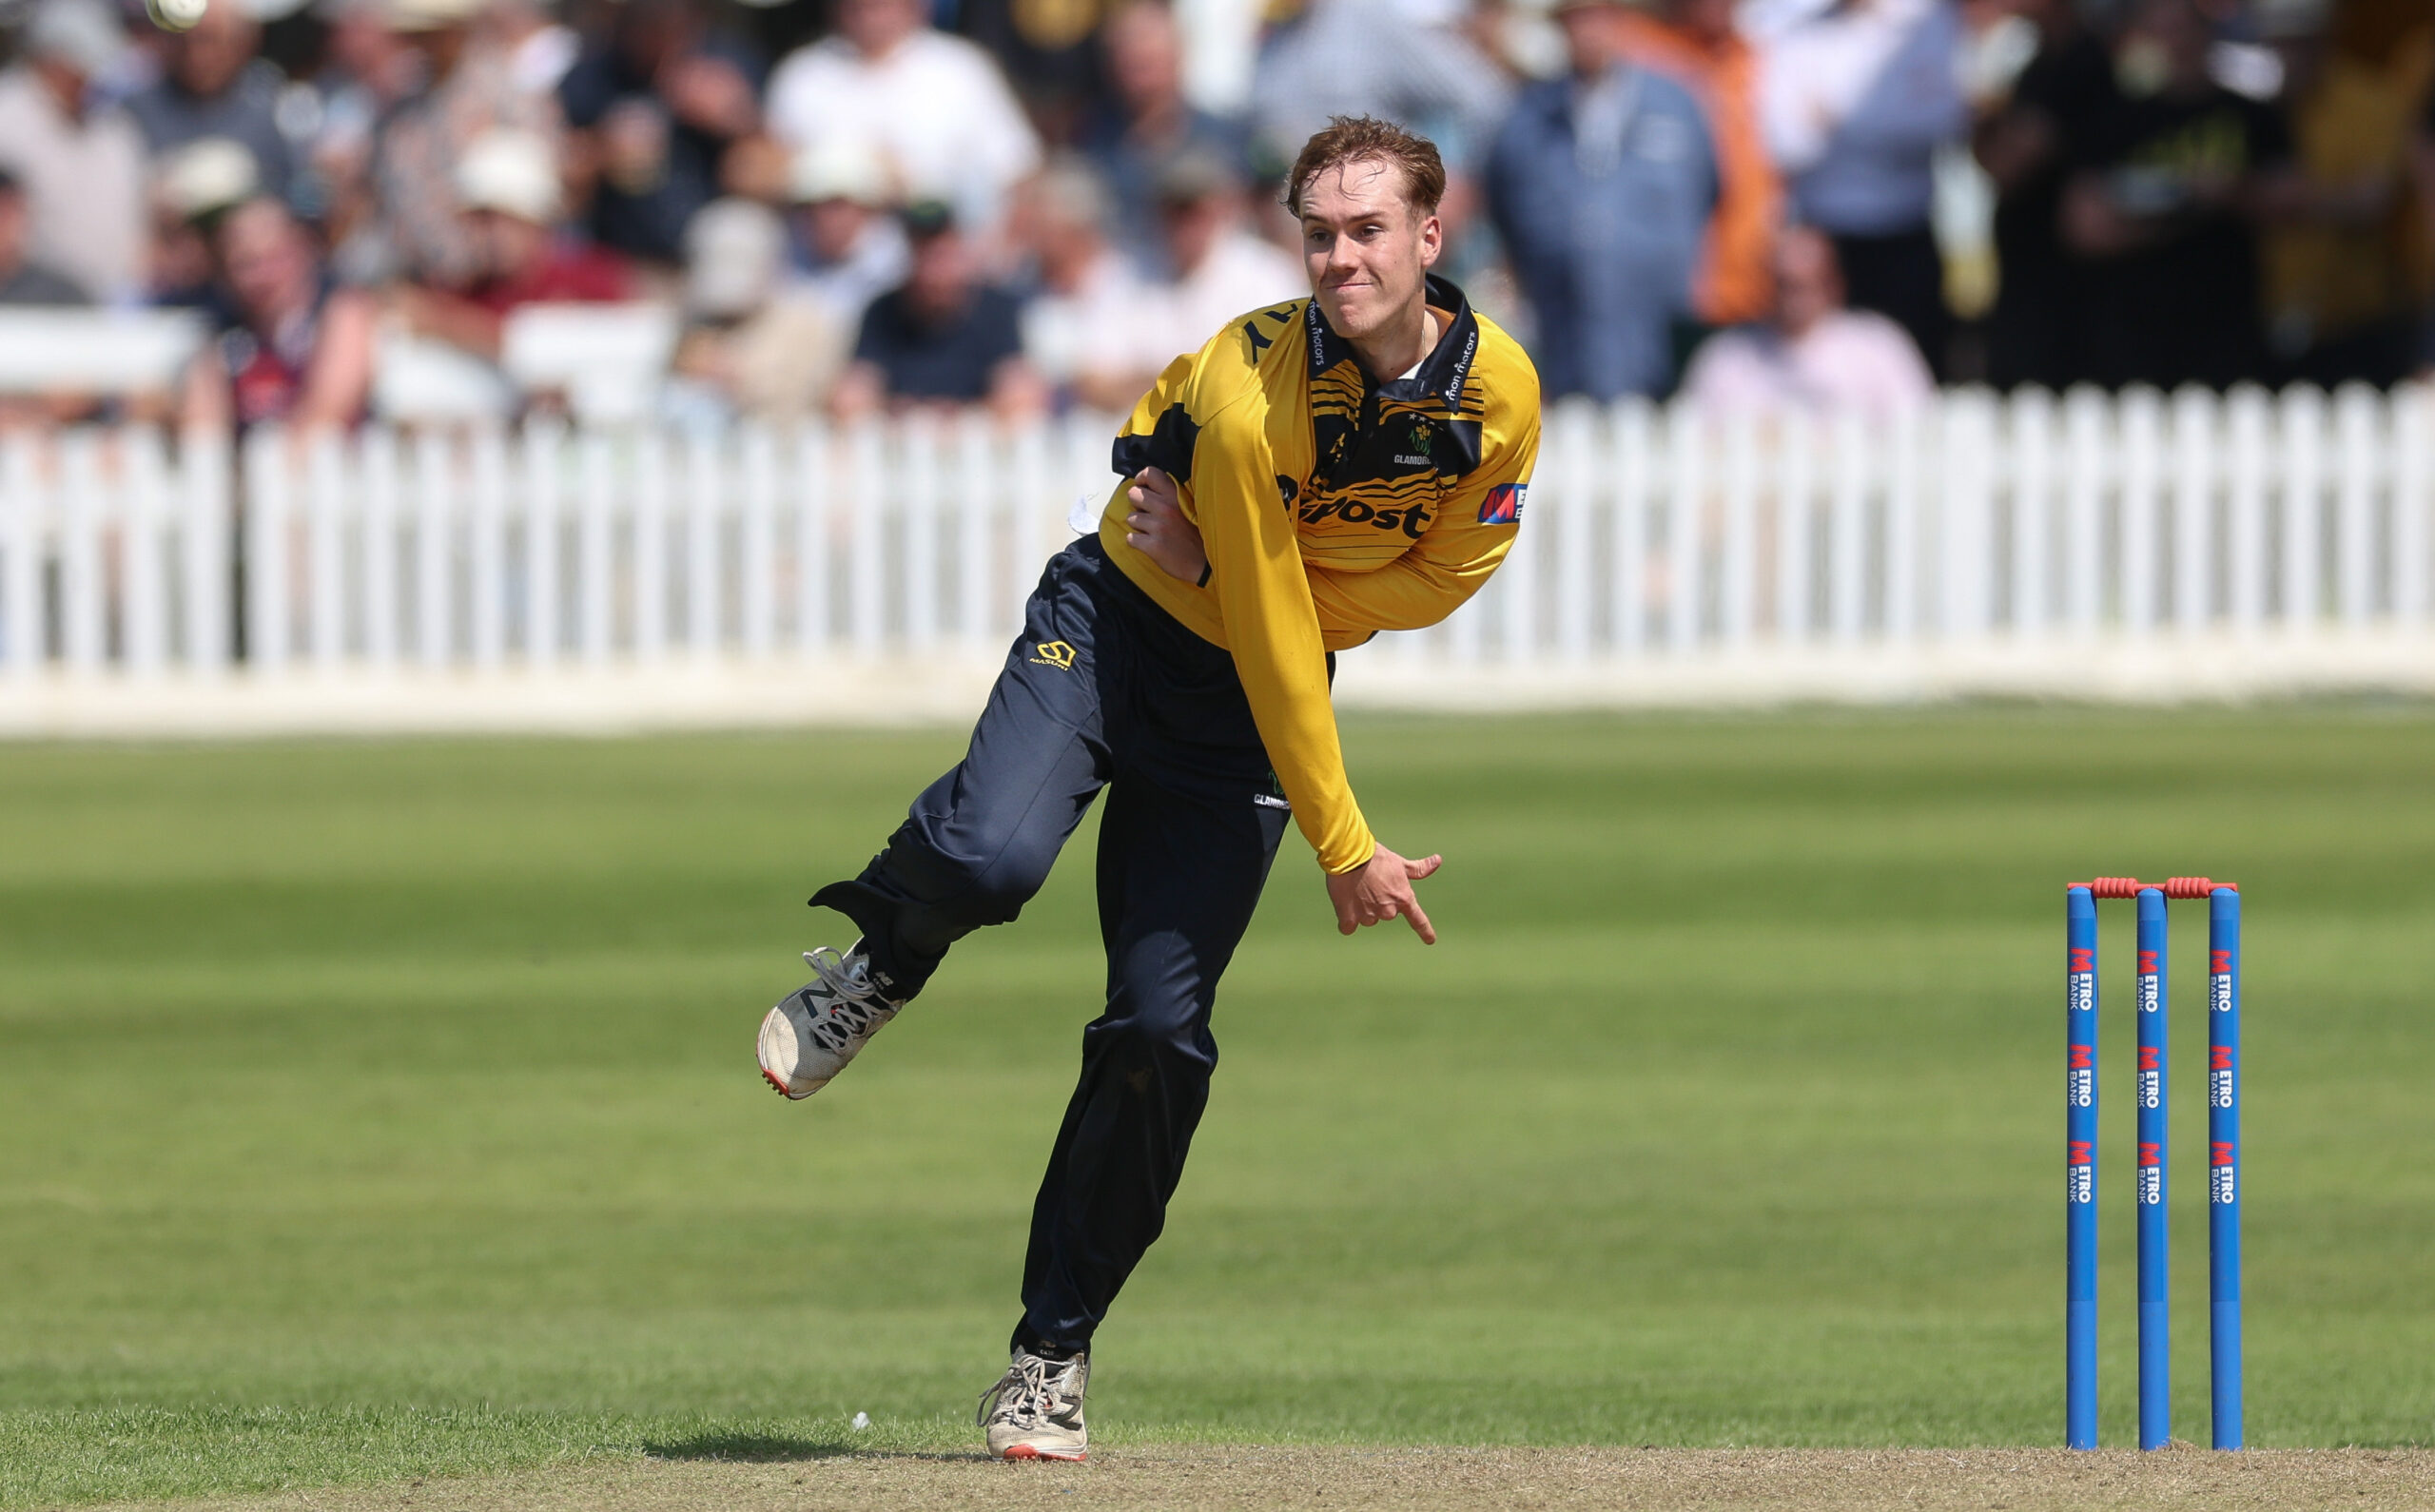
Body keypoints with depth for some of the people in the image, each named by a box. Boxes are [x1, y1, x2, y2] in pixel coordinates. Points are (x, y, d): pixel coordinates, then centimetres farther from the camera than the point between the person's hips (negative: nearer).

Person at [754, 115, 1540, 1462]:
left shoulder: (1500, 393, -13)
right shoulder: (1252, 387, -27)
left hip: (1245, 717, 3)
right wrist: (1342, 845, -20)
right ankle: (876, 969, 5)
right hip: (1115, 627, -3)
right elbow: (1271, 641, -23)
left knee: (1159, 1035, -5)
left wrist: (1232, 560, -16)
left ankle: (1053, 1353, 8)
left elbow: (1441, 579, -2)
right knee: (993, 856, -33)